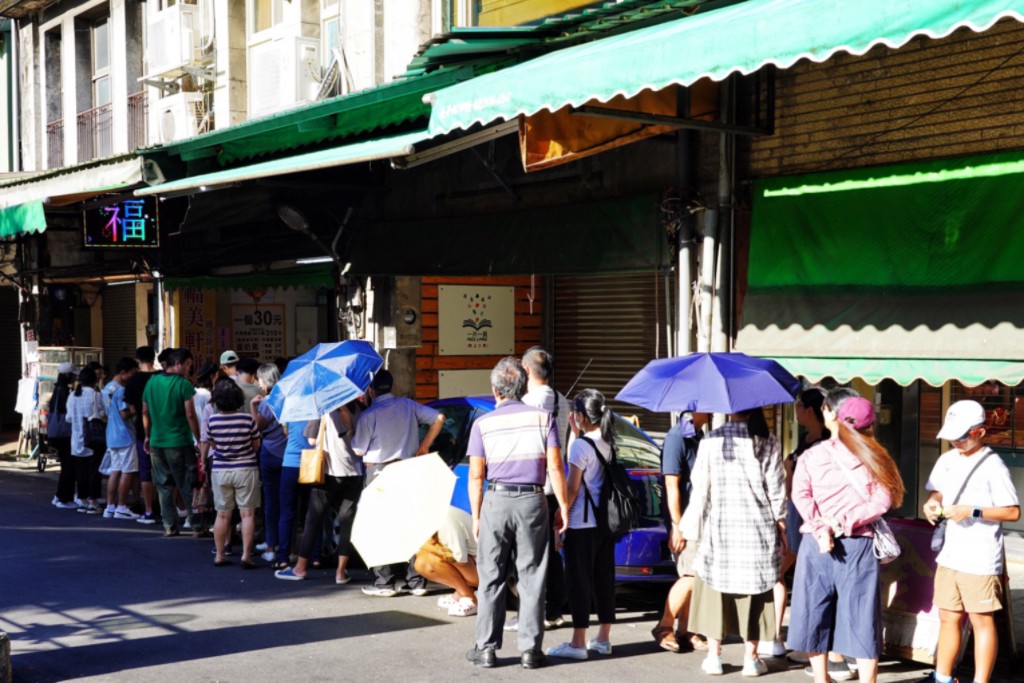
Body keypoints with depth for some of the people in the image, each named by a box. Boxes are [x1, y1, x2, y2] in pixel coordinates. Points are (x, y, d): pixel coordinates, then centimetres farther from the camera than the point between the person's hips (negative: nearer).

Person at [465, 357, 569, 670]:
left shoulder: (483, 424, 1)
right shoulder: (542, 418, 2)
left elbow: (476, 475, 0)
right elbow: (555, 467, -3)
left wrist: (476, 515, 7)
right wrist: (563, 506, 3)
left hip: (496, 502, 0)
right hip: (532, 501, 0)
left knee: (491, 577, 7)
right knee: (532, 577, 5)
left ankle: (486, 647, 9)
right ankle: (530, 649, 5)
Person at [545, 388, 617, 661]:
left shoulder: (580, 445, -14)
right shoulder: (608, 443, 8)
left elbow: (573, 487, -14)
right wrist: (576, 432, 13)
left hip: (583, 523, -8)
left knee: (579, 580, -2)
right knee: (604, 577, 13)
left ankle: (578, 643, 2)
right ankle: (603, 638, 20)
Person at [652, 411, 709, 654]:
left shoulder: (698, 436, 12)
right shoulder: (677, 437, -14)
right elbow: (672, 485, -18)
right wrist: (677, 526, -20)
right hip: (683, 519, -8)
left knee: (691, 577, 8)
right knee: (691, 574, -9)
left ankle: (684, 632, 14)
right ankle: (664, 627, 1)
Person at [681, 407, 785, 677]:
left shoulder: (710, 441, -3)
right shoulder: (768, 442, -1)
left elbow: (700, 488, -2)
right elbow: (776, 489, -1)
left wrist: (693, 527, 6)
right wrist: (780, 524, 9)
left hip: (719, 528, 0)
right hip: (758, 529, 1)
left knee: (714, 589, 10)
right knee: (754, 593, 8)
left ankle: (714, 656, 12)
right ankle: (751, 658, 11)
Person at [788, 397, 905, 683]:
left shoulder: (811, 455, 6)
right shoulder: (874, 458, 6)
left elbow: (800, 494, -9)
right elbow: (882, 501, -6)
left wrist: (821, 528, -14)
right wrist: (843, 523, -9)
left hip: (816, 544, 0)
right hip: (859, 545, 0)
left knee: (813, 615, 9)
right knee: (861, 618, 4)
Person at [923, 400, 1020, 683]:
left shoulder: (993, 466, -12)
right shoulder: (947, 460, 8)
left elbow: (1013, 512, -12)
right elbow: (937, 491, 22)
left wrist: (972, 512, -20)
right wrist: (932, 502, -1)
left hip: (980, 561, -7)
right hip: (949, 555, 7)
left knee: (982, 620, 1)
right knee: (948, 618, 15)